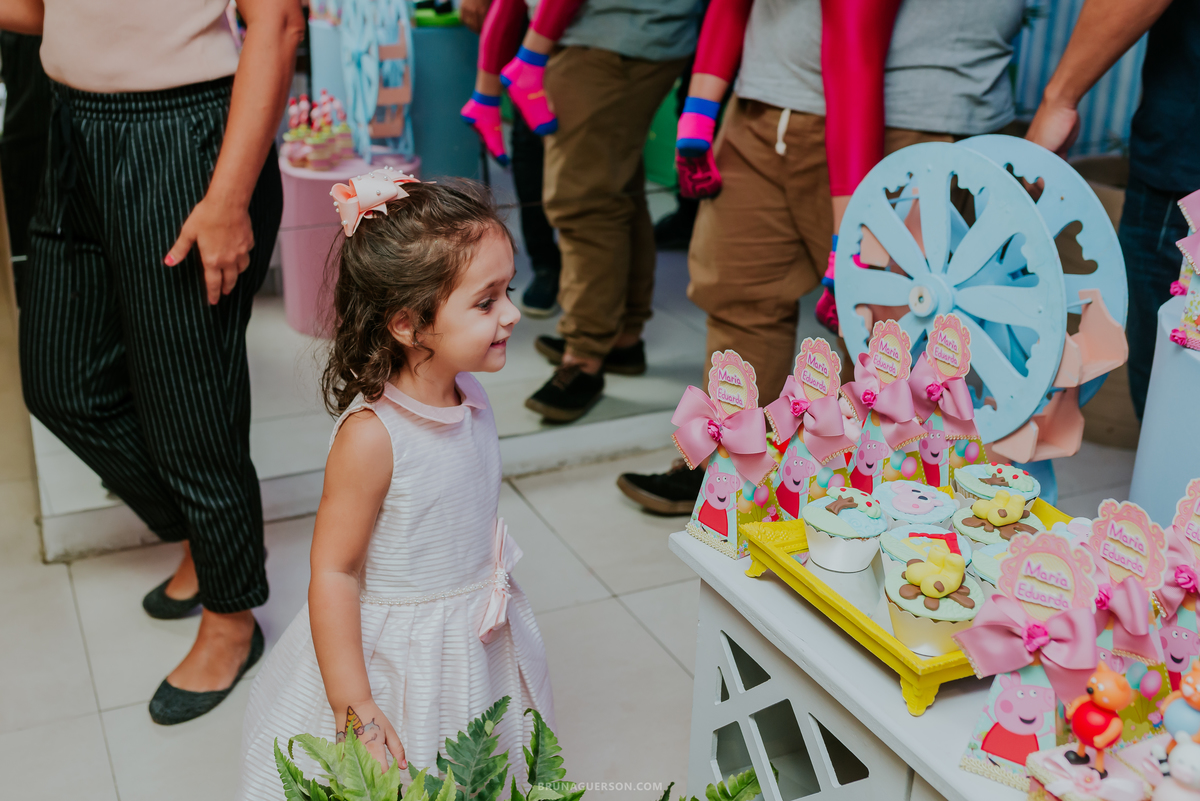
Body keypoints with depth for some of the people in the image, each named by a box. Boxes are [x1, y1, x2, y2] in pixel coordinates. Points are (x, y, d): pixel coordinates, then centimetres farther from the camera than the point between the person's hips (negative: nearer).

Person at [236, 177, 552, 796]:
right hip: (395, 657, -7)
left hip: (479, 647, 7)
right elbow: (332, 572, -24)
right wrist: (353, 708, -24)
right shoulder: (370, 436, -28)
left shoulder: (470, 397, -5)